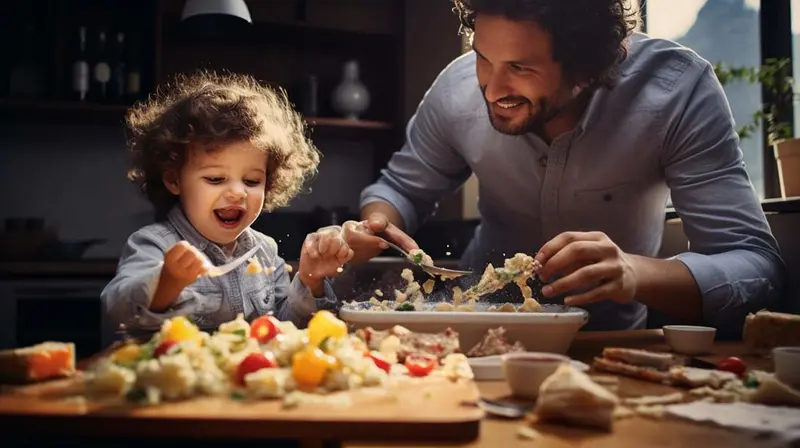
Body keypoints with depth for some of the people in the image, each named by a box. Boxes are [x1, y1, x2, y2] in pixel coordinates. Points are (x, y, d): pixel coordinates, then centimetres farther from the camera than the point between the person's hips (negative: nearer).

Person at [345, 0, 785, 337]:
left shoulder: (678, 89, -25)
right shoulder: (458, 87, -16)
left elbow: (757, 264, -26)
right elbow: (401, 188, 2)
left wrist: (634, 273, -46)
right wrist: (376, 223, -22)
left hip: (609, 337, 0)